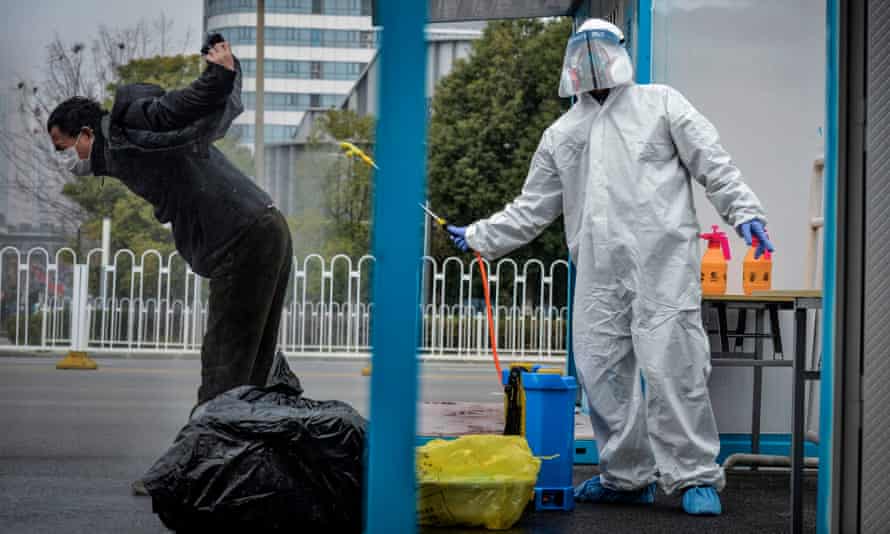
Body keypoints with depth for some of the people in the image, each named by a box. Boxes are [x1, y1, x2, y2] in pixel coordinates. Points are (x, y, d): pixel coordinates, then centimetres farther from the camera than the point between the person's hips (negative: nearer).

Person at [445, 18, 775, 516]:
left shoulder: (660, 103, 12)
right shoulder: (562, 133, 23)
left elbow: (713, 162, 5)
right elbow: (532, 208, 27)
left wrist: (745, 212, -8)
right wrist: (479, 237, 23)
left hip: (662, 260, -4)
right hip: (598, 270, 5)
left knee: (670, 366, -10)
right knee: (602, 369, 2)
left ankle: (697, 476, -1)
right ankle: (627, 476, 15)